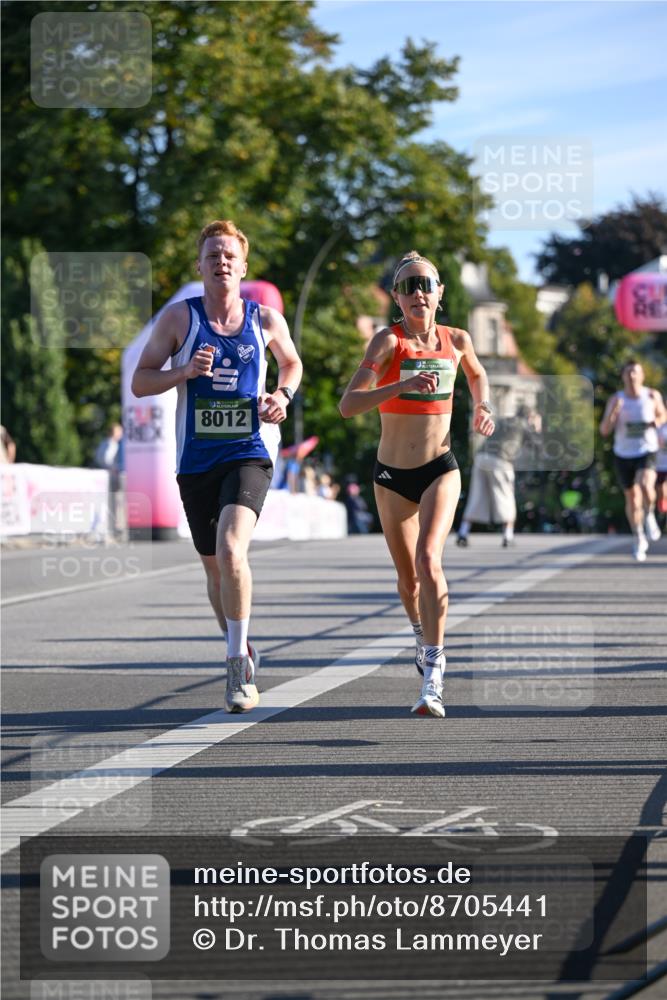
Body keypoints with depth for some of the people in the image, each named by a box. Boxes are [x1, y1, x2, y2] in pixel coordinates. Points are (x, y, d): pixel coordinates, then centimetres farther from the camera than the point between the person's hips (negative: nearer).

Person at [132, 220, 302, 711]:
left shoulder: (266, 320, 3)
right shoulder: (179, 317, 1)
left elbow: (291, 362, 23)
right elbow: (140, 381, 1)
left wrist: (283, 395, 3)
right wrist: (185, 371, -16)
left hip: (249, 454, -2)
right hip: (196, 461, 2)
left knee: (231, 550, -25)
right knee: (216, 567, 12)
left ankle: (238, 664, -15)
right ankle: (243, 651, 36)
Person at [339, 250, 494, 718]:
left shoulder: (457, 340, -1)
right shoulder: (389, 341, -12)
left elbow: (477, 374, 25)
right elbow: (348, 404, -24)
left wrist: (483, 407, 6)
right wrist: (402, 386, -36)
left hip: (440, 470, 0)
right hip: (392, 475, 0)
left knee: (429, 560, -23)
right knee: (408, 577, 13)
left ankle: (433, 679, -23)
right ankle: (423, 636, 46)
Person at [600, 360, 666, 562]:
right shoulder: (615, 400, -6)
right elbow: (604, 431, -8)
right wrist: (612, 414, -26)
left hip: (647, 452, -1)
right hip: (623, 454, 1)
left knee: (645, 486, -29)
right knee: (632, 499, 9)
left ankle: (649, 516, 2)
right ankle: (639, 539, 28)